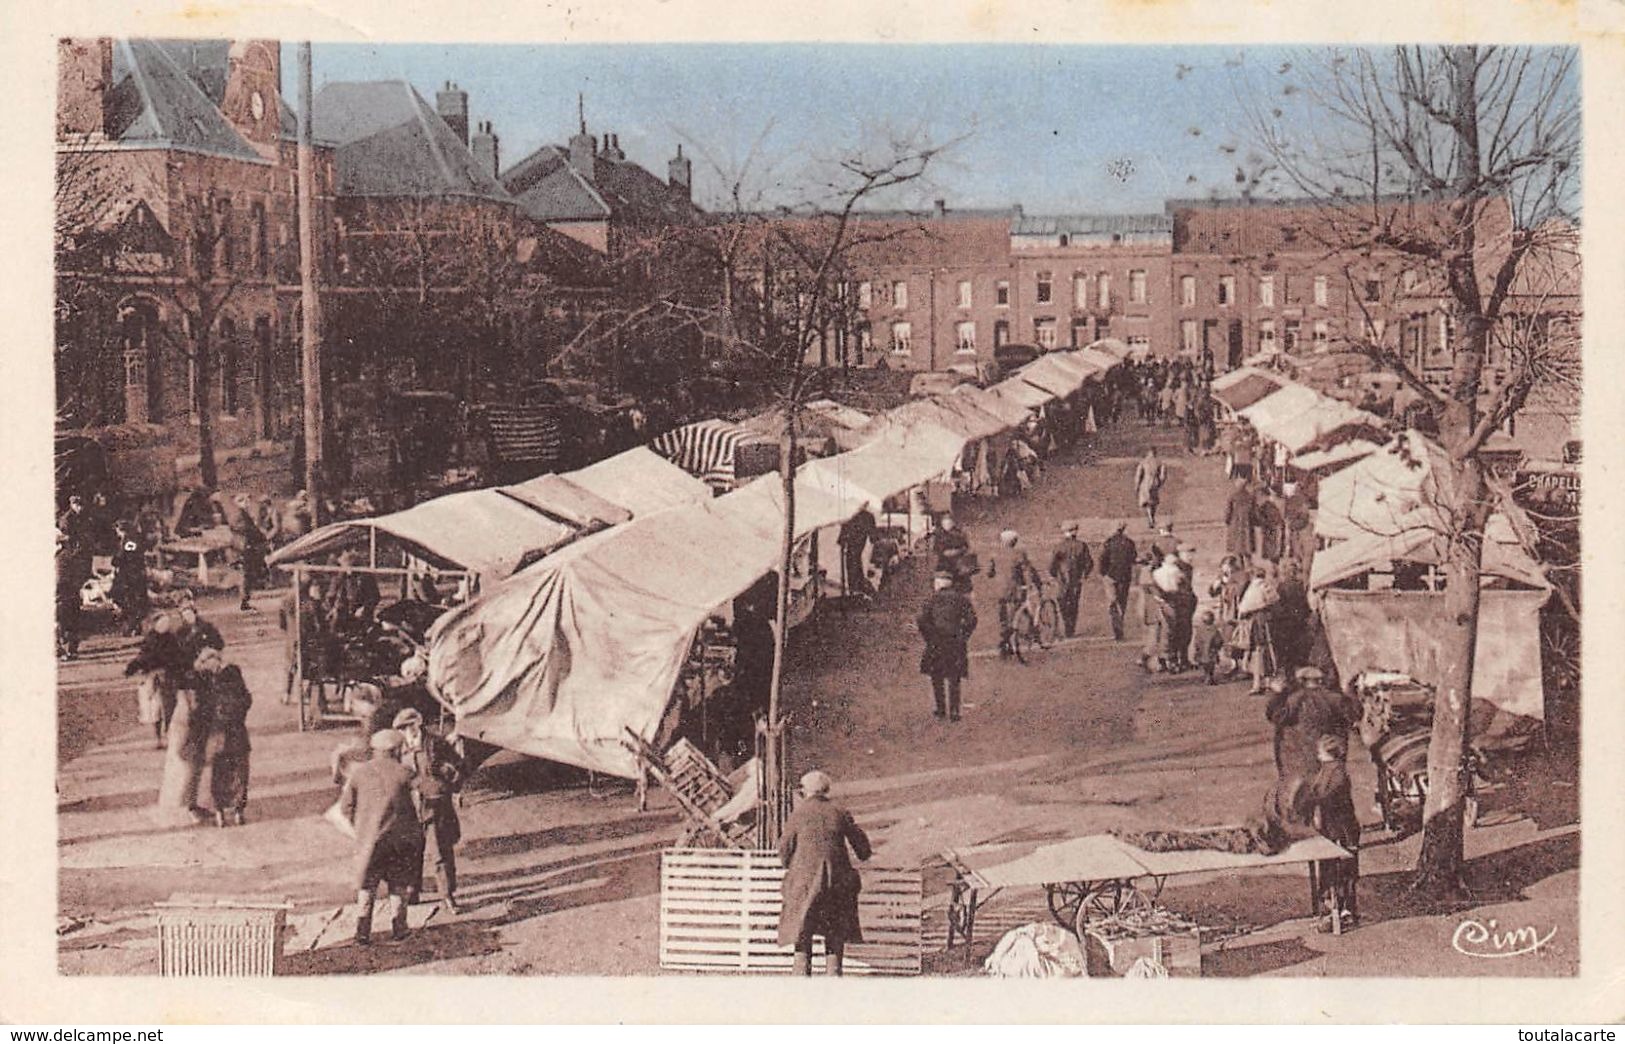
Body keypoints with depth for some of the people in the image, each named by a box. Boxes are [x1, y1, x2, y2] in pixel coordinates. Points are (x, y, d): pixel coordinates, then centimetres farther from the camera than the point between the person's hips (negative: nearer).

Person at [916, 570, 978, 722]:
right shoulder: (961, 599, 3)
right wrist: (963, 637, 4)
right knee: (954, 679, 8)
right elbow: (971, 620, -3)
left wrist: (929, 637, 1)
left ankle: (940, 710, 15)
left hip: (936, 645, -1)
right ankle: (954, 712, 5)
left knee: (937, 678, 13)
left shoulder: (932, 600, -2)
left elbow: (921, 621, -9)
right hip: (956, 645, 1)